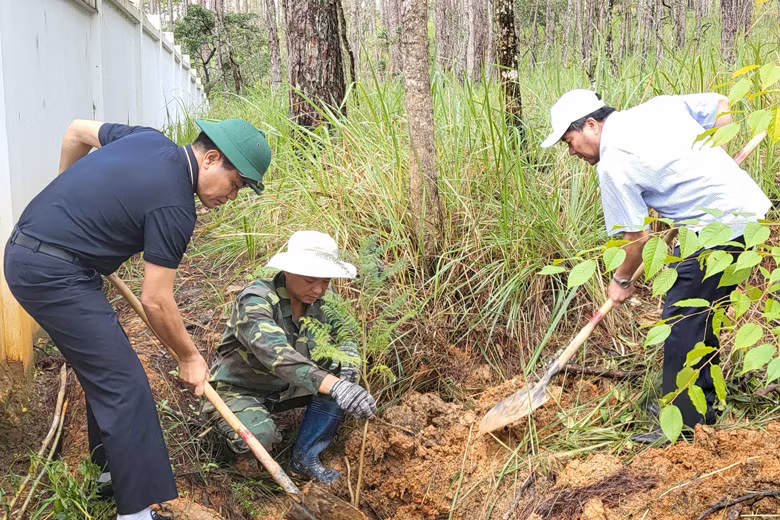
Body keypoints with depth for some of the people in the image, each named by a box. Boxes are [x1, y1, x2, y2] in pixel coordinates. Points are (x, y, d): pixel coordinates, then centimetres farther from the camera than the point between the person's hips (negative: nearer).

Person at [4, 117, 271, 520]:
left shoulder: (150, 139, 6)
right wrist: (189, 357, 1)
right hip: (53, 274, -10)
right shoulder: (174, 206, -18)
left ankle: (113, 470, 33)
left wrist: (68, 200, 29)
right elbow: (155, 302, -13)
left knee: (105, 367, 19)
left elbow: (77, 131, 22)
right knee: (123, 385, -9)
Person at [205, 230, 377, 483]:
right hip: (237, 390, -6)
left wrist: (348, 358, -27)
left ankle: (305, 456, -4)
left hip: (282, 388, 6)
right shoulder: (255, 300, -28)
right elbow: (277, 353, -44)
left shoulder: (317, 304, -6)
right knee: (259, 436, -36)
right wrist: (334, 386, -57)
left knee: (341, 374, -14)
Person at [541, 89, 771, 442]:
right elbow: (722, 104, 18)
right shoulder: (659, 106, 10)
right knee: (699, 318, 19)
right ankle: (702, 406, 32)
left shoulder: (613, 164, -13)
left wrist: (622, 280, 9)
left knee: (680, 324, -1)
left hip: (720, 226, -10)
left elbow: (637, 237, -9)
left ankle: (684, 426, 8)